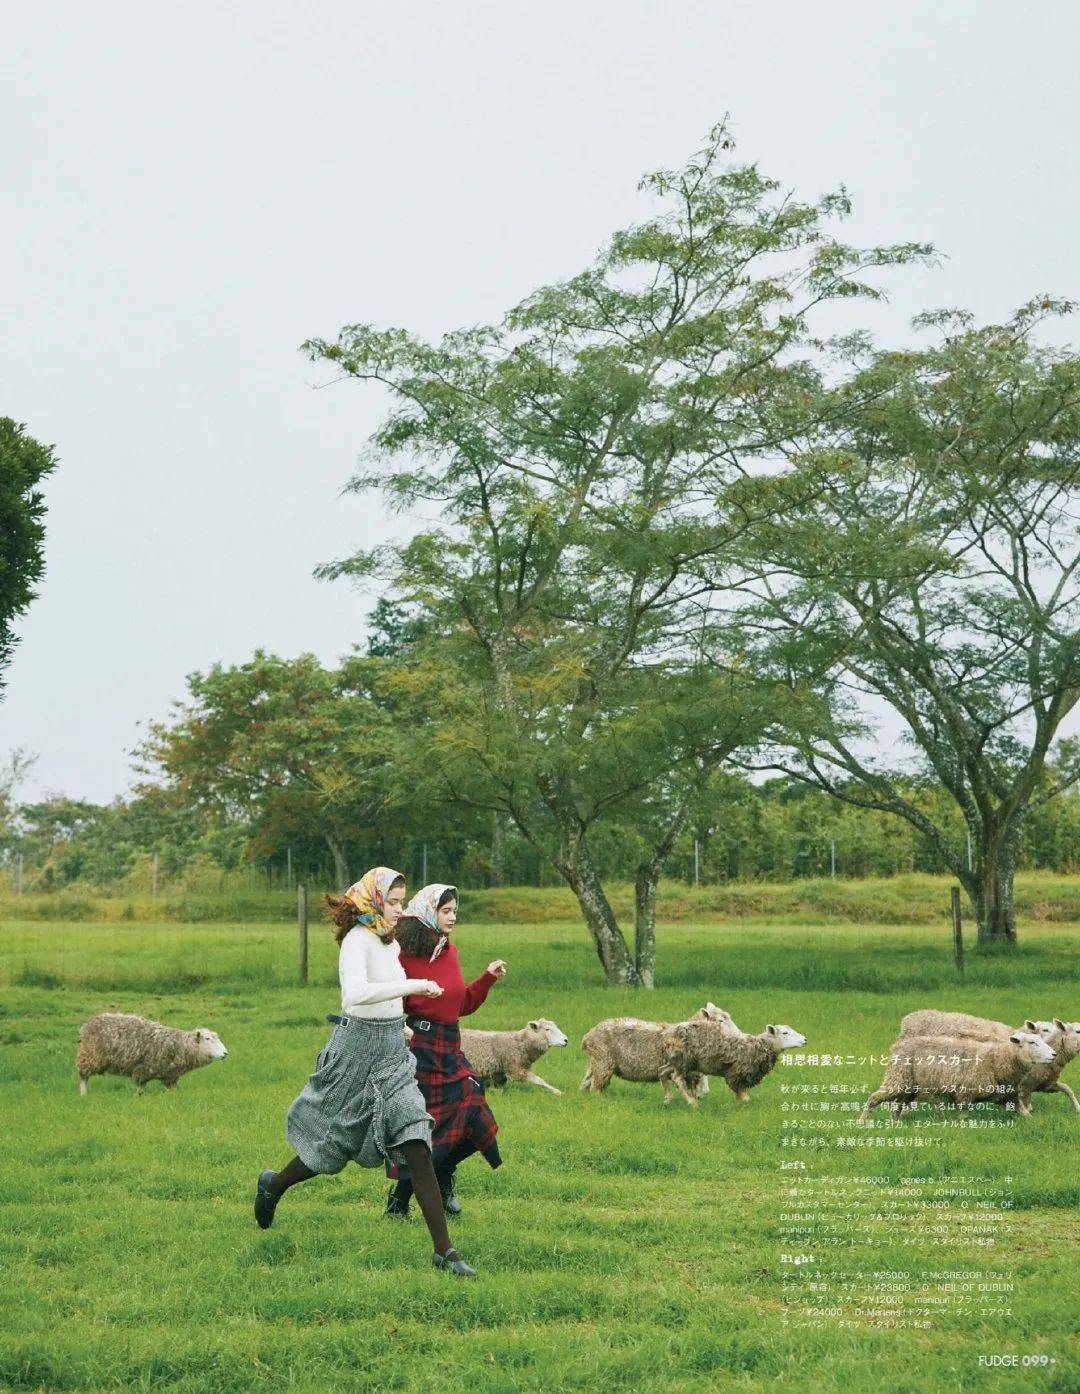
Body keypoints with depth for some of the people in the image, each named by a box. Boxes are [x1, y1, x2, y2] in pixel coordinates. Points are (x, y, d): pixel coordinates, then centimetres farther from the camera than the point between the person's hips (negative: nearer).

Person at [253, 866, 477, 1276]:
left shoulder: (391, 943, 9)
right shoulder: (358, 939, -17)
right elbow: (357, 992, -34)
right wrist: (415, 985, -34)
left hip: (392, 1050, 7)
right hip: (359, 1047, -7)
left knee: (416, 1144, -6)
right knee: (334, 1144, 10)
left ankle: (443, 1250, -10)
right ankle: (272, 1186, 40)